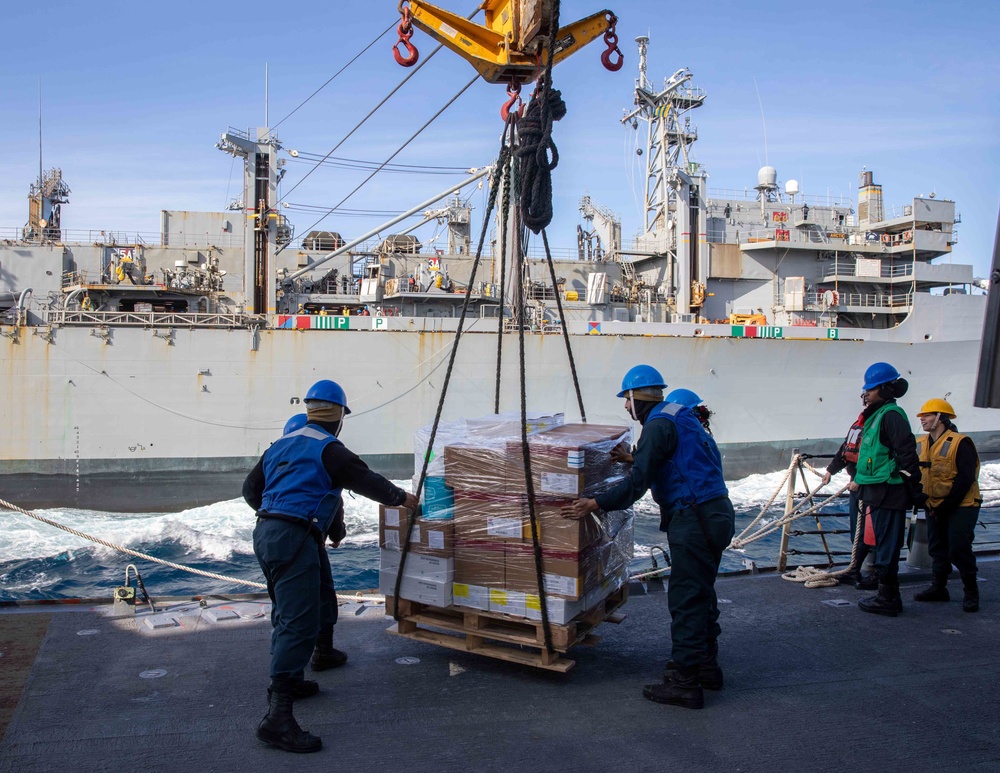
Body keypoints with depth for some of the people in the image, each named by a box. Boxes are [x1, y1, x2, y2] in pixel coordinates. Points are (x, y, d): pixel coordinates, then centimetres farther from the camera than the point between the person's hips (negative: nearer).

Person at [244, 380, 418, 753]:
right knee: (299, 623, -12)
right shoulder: (328, 449, -6)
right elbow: (367, 480, 0)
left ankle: (289, 681, 34)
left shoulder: (280, 445, 18)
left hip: (266, 534, 10)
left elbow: (251, 488, 23)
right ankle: (277, 717, -17)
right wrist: (400, 498, 17)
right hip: (294, 539, -9)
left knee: (288, 615, 22)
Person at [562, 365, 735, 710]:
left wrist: (595, 504, -19)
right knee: (701, 593, 20)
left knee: (685, 599, -5)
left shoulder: (659, 425, -14)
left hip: (695, 520, -10)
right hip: (715, 514, 10)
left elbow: (638, 482, -21)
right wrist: (633, 458, 35)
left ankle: (684, 682, 0)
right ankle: (706, 665, 32)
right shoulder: (681, 418, 16)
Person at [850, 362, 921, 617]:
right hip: (877, 492, 10)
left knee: (887, 545, -3)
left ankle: (887, 599, 4)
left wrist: (913, 488, -21)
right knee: (883, 544, 15)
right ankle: (888, 595, 24)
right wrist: (859, 480, 26)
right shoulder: (876, 415, 17)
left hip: (889, 493, -10)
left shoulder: (891, 415, -15)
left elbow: (906, 452, -21)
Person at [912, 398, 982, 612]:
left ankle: (971, 592, 8)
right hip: (934, 507, 7)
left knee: (959, 548, -8)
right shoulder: (920, 444, 6)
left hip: (961, 506, -7)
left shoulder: (960, 443, -15)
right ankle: (938, 588, 23)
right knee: (937, 548, 11)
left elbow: (965, 480, -18)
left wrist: (945, 506, -17)